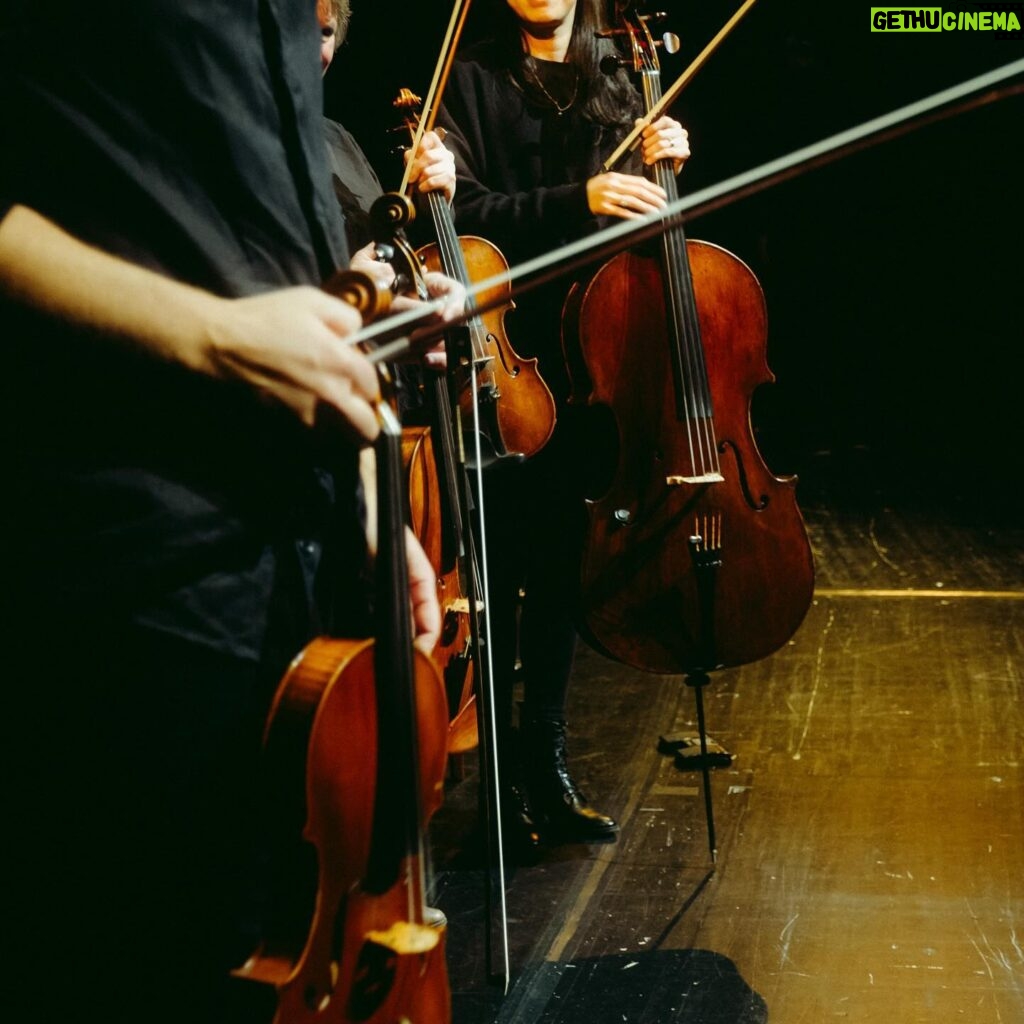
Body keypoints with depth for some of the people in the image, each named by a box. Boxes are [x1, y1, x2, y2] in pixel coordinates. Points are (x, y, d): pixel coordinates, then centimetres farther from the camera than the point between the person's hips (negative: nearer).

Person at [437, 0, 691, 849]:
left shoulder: (616, 90, 17)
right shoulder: (473, 83, 1)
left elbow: (642, 222, 17)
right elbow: (466, 215, -10)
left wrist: (660, 166, -3)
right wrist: (577, 201, -21)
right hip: (506, 360, -5)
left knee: (565, 565, 9)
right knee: (500, 569, -3)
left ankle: (546, 760, 20)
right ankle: (497, 770, 7)